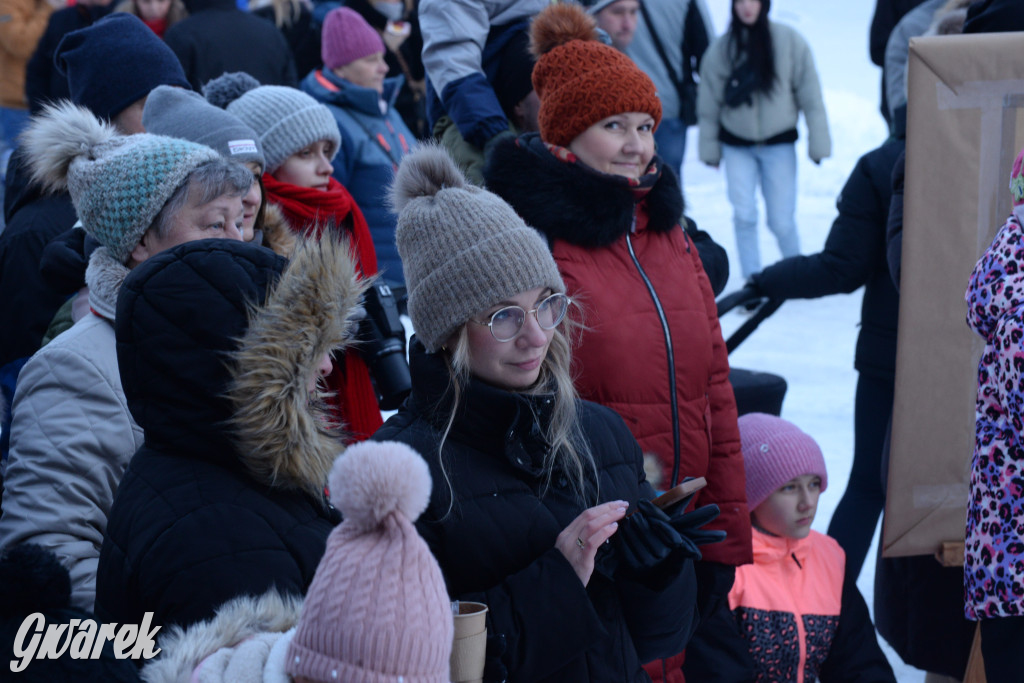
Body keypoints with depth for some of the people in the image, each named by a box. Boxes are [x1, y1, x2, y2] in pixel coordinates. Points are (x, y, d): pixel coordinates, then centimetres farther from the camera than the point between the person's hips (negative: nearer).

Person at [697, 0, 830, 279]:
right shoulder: (721, 49, -6)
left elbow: (810, 95, -6)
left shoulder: (790, 42, -9)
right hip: (737, 146, 1)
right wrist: (709, 148, 6)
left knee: (781, 221, -1)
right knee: (744, 216, -9)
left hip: (778, 144, -1)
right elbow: (708, 104, 3)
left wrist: (818, 142, -6)